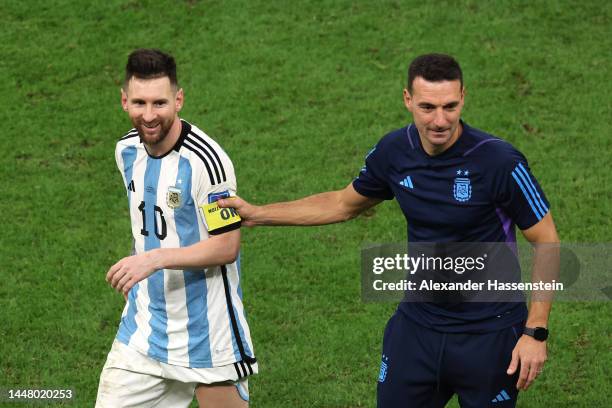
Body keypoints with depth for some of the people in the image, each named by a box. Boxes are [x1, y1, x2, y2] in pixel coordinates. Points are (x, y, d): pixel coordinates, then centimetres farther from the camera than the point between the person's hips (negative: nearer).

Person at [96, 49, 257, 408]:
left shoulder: (205, 160, -21)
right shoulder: (127, 150, 3)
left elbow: (227, 246, -19)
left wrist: (156, 259, -27)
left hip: (205, 332, -6)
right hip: (143, 328, 6)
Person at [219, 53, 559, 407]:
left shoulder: (500, 162, -20)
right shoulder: (394, 152, -5)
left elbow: (547, 243, -11)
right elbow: (344, 204, 15)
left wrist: (535, 332, -16)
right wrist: (258, 214, 13)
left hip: (489, 335, -4)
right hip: (417, 327, 4)